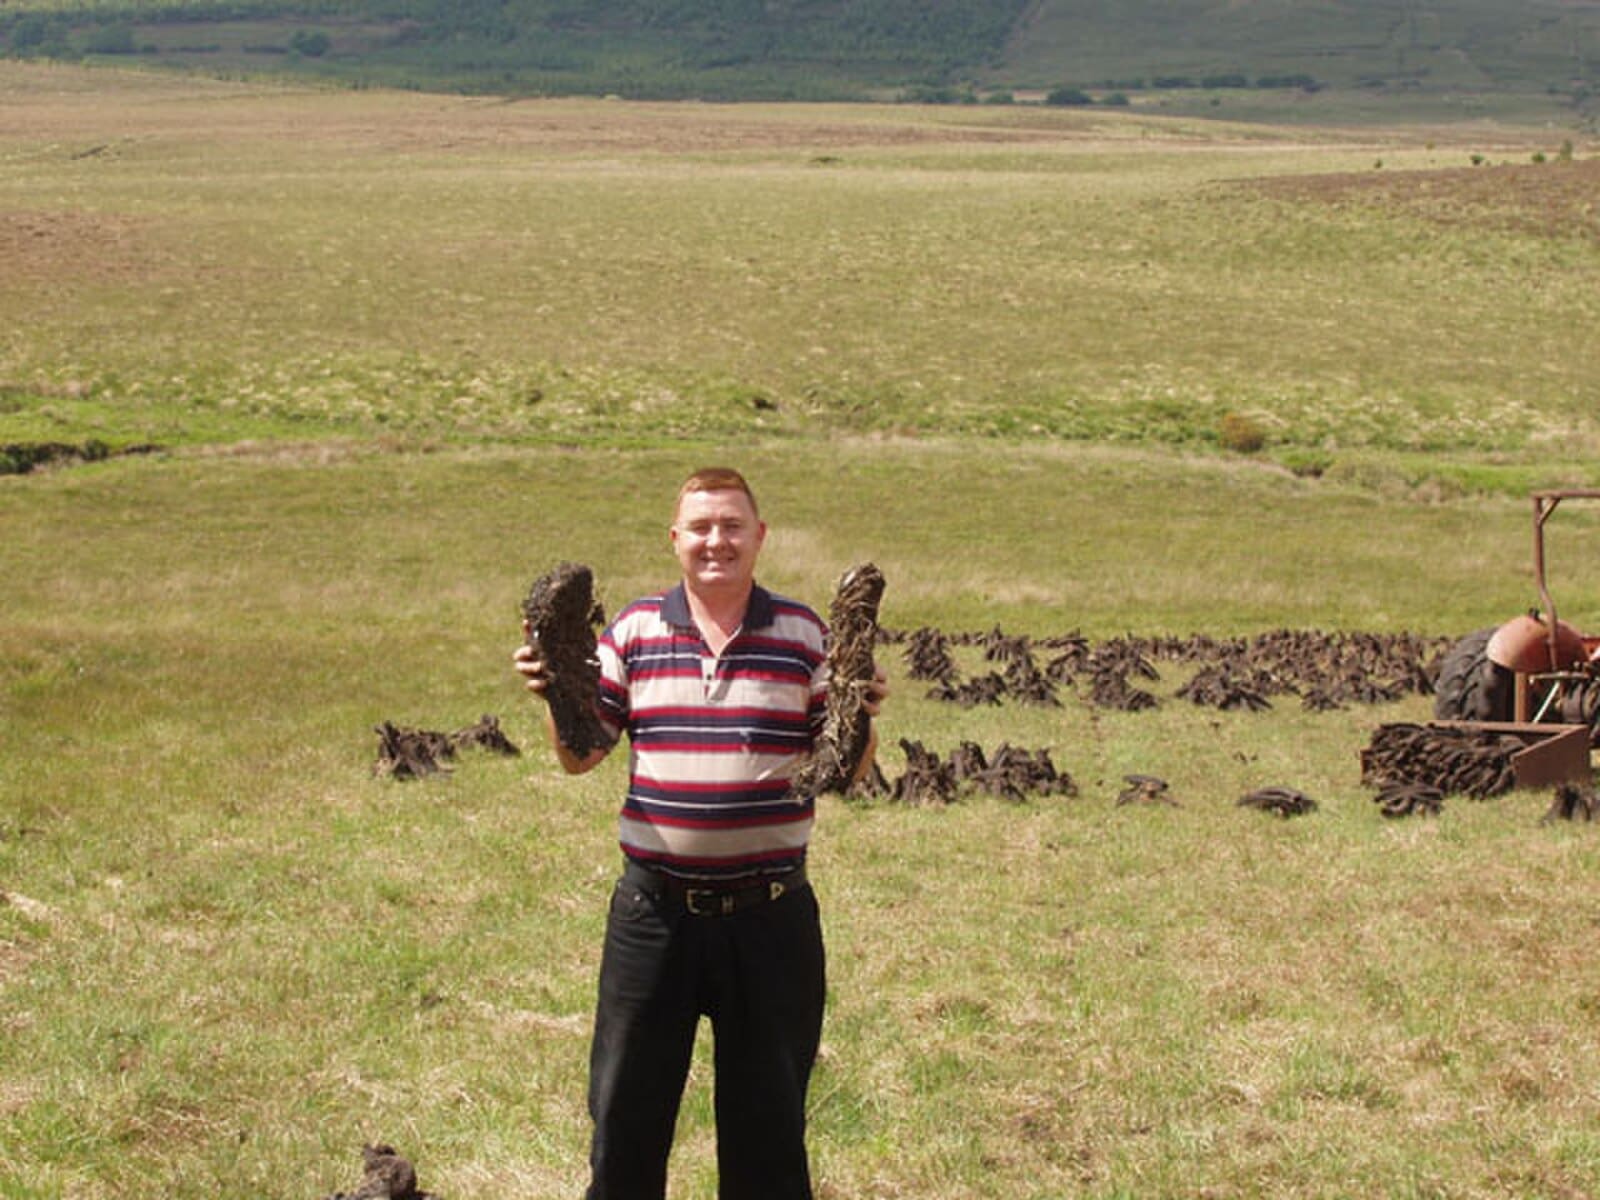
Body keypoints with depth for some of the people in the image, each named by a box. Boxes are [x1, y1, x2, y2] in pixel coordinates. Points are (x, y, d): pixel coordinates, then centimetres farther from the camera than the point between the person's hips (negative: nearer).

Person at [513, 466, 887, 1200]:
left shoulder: (804, 636, 0)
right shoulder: (633, 631, 2)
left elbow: (849, 768, 1)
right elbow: (579, 757, 4)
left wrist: (862, 719, -19)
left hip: (769, 915, -1)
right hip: (654, 911, 1)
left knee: (768, 1118, 11)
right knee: (626, 1111, 10)